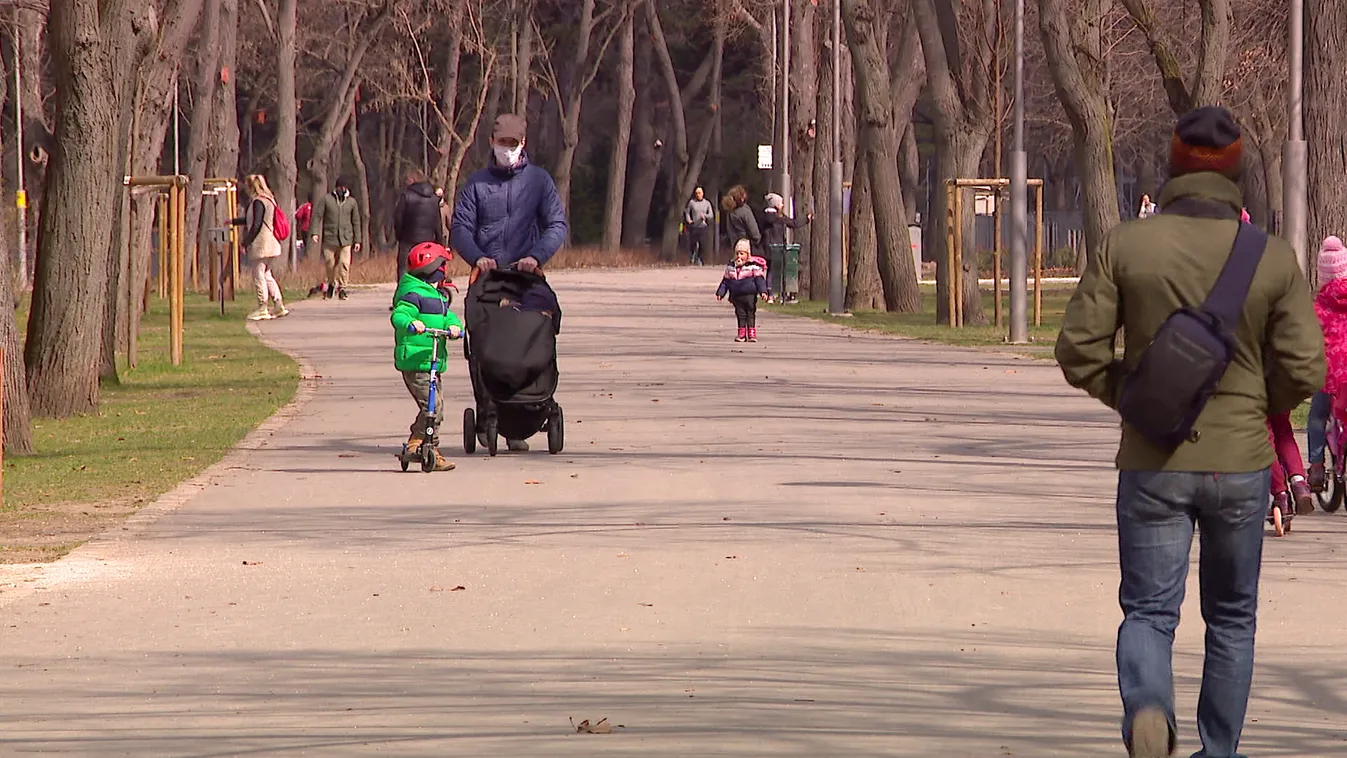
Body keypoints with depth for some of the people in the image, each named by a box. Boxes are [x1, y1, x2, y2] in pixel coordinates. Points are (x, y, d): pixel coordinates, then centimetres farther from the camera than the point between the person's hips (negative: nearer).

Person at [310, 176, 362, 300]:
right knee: (329, 263, 3)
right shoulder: (327, 199, 5)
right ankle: (331, 284, 26)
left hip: (345, 239, 0)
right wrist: (315, 232, -9)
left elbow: (356, 222, 15)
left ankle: (342, 288, -2)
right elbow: (318, 216, 4)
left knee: (344, 264, -10)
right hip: (329, 238, 0)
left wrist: (357, 240, 12)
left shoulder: (352, 202, 11)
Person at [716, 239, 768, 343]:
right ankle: (742, 333, 13)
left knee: (750, 315, -1)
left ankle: (752, 334, 3)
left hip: (750, 295, -4)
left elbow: (759, 280, -7)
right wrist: (720, 292, 12)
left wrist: (763, 291, -17)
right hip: (736, 296, 4)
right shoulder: (731, 267, 9)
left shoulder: (753, 266, -5)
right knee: (740, 315, 8)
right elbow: (725, 281, 15)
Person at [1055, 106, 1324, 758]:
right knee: (1231, 617, 17)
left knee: (1148, 611, 3)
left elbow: (1079, 349, -7)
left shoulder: (1125, 246, -7)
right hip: (1241, 460, 1)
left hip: (1153, 463, -1)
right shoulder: (1273, 259, -6)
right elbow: (1303, 370, -7)